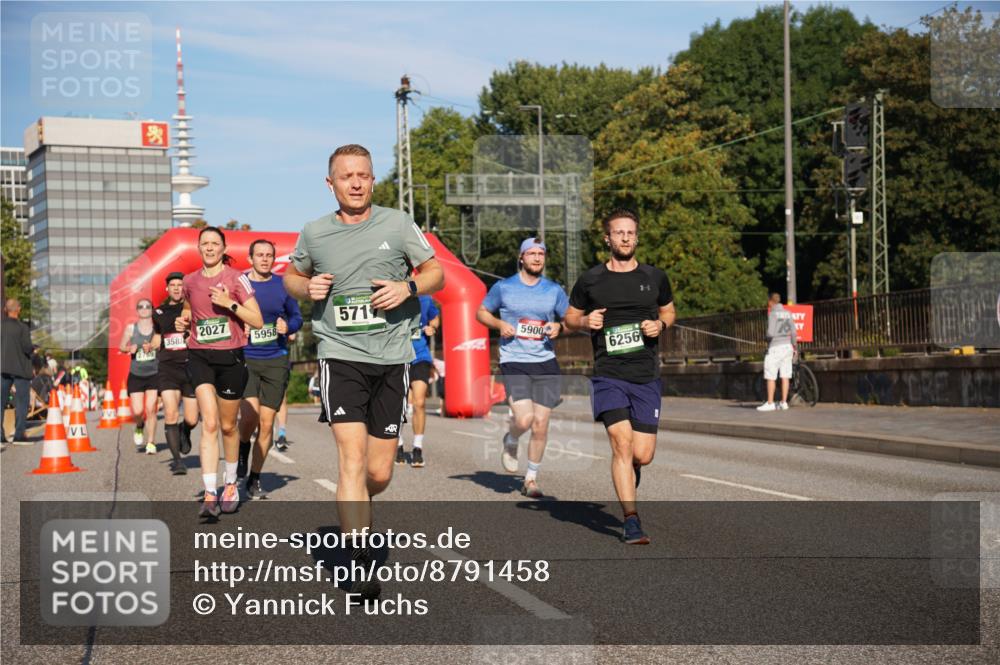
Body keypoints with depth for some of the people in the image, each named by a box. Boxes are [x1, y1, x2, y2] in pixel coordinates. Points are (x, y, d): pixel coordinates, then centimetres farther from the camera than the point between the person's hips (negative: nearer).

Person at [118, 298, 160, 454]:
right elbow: (121, 347, 10)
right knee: (137, 411, -5)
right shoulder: (131, 328, 3)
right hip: (135, 375, 1)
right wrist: (130, 349, -11)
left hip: (154, 374, -1)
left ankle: (150, 443, 4)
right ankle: (139, 427, 30)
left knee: (150, 409, -7)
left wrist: (153, 346, -17)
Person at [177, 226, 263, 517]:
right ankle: (210, 495, -19)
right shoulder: (190, 281, 7)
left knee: (228, 426, 11)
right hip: (199, 356, 1)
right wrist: (183, 321, 6)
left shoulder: (236, 278, -3)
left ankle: (231, 485, 34)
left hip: (230, 357, -1)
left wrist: (230, 303, -16)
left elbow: (258, 321, -6)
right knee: (209, 423, -15)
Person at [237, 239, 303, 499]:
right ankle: (243, 448, 13)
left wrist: (288, 326, -7)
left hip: (276, 360, 2)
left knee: (266, 422, 3)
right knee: (250, 412, -22)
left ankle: (254, 479, 17)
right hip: (245, 358, -2)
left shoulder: (283, 285, 5)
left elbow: (297, 317, 15)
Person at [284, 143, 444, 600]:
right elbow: (291, 275, 22)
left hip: (392, 358, 1)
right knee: (352, 457, -17)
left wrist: (408, 287, -11)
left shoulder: (396, 224, 3)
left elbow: (436, 272, 10)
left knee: (379, 472, 6)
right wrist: (307, 287, -1)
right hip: (340, 356, -1)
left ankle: (353, 512, 40)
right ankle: (361, 566, -17)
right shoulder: (314, 233, 5)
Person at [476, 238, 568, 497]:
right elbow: (481, 312, 14)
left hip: (545, 362, 3)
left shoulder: (555, 290, 9)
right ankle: (511, 442, 18)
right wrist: (499, 324, -5)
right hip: (514, 362, -3)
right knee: (524, 419, -19)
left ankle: (531, 478, 18)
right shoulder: (503, 287, 4)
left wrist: (558, 326, -6)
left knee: (540, 425, 1)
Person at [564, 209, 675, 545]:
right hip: (608, 375, -2)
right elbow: (570, 317, 15)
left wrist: (660, 324, 0)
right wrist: (585, 321, -7)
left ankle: (628, 475, 37)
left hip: (647, 376, 2)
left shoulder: (655, 277, 8)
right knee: (622, 442, -17)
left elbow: (668, 311, 23)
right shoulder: (590, 280, 3)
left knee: (642, 455, -1)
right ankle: (631, 521, -12)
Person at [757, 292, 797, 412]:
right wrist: (794, 347, 15)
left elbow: (771, 332, -19)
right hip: (787, 346, 7)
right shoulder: (787, 313, 8)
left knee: (770, 377, -1)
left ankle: (770, 403, -2)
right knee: (785, 376, 7)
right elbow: (793, 331, 7)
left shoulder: (773, 313, -12)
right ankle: (784, 402, 7)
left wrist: (767, 337, 3)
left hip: (775, 347, -7)